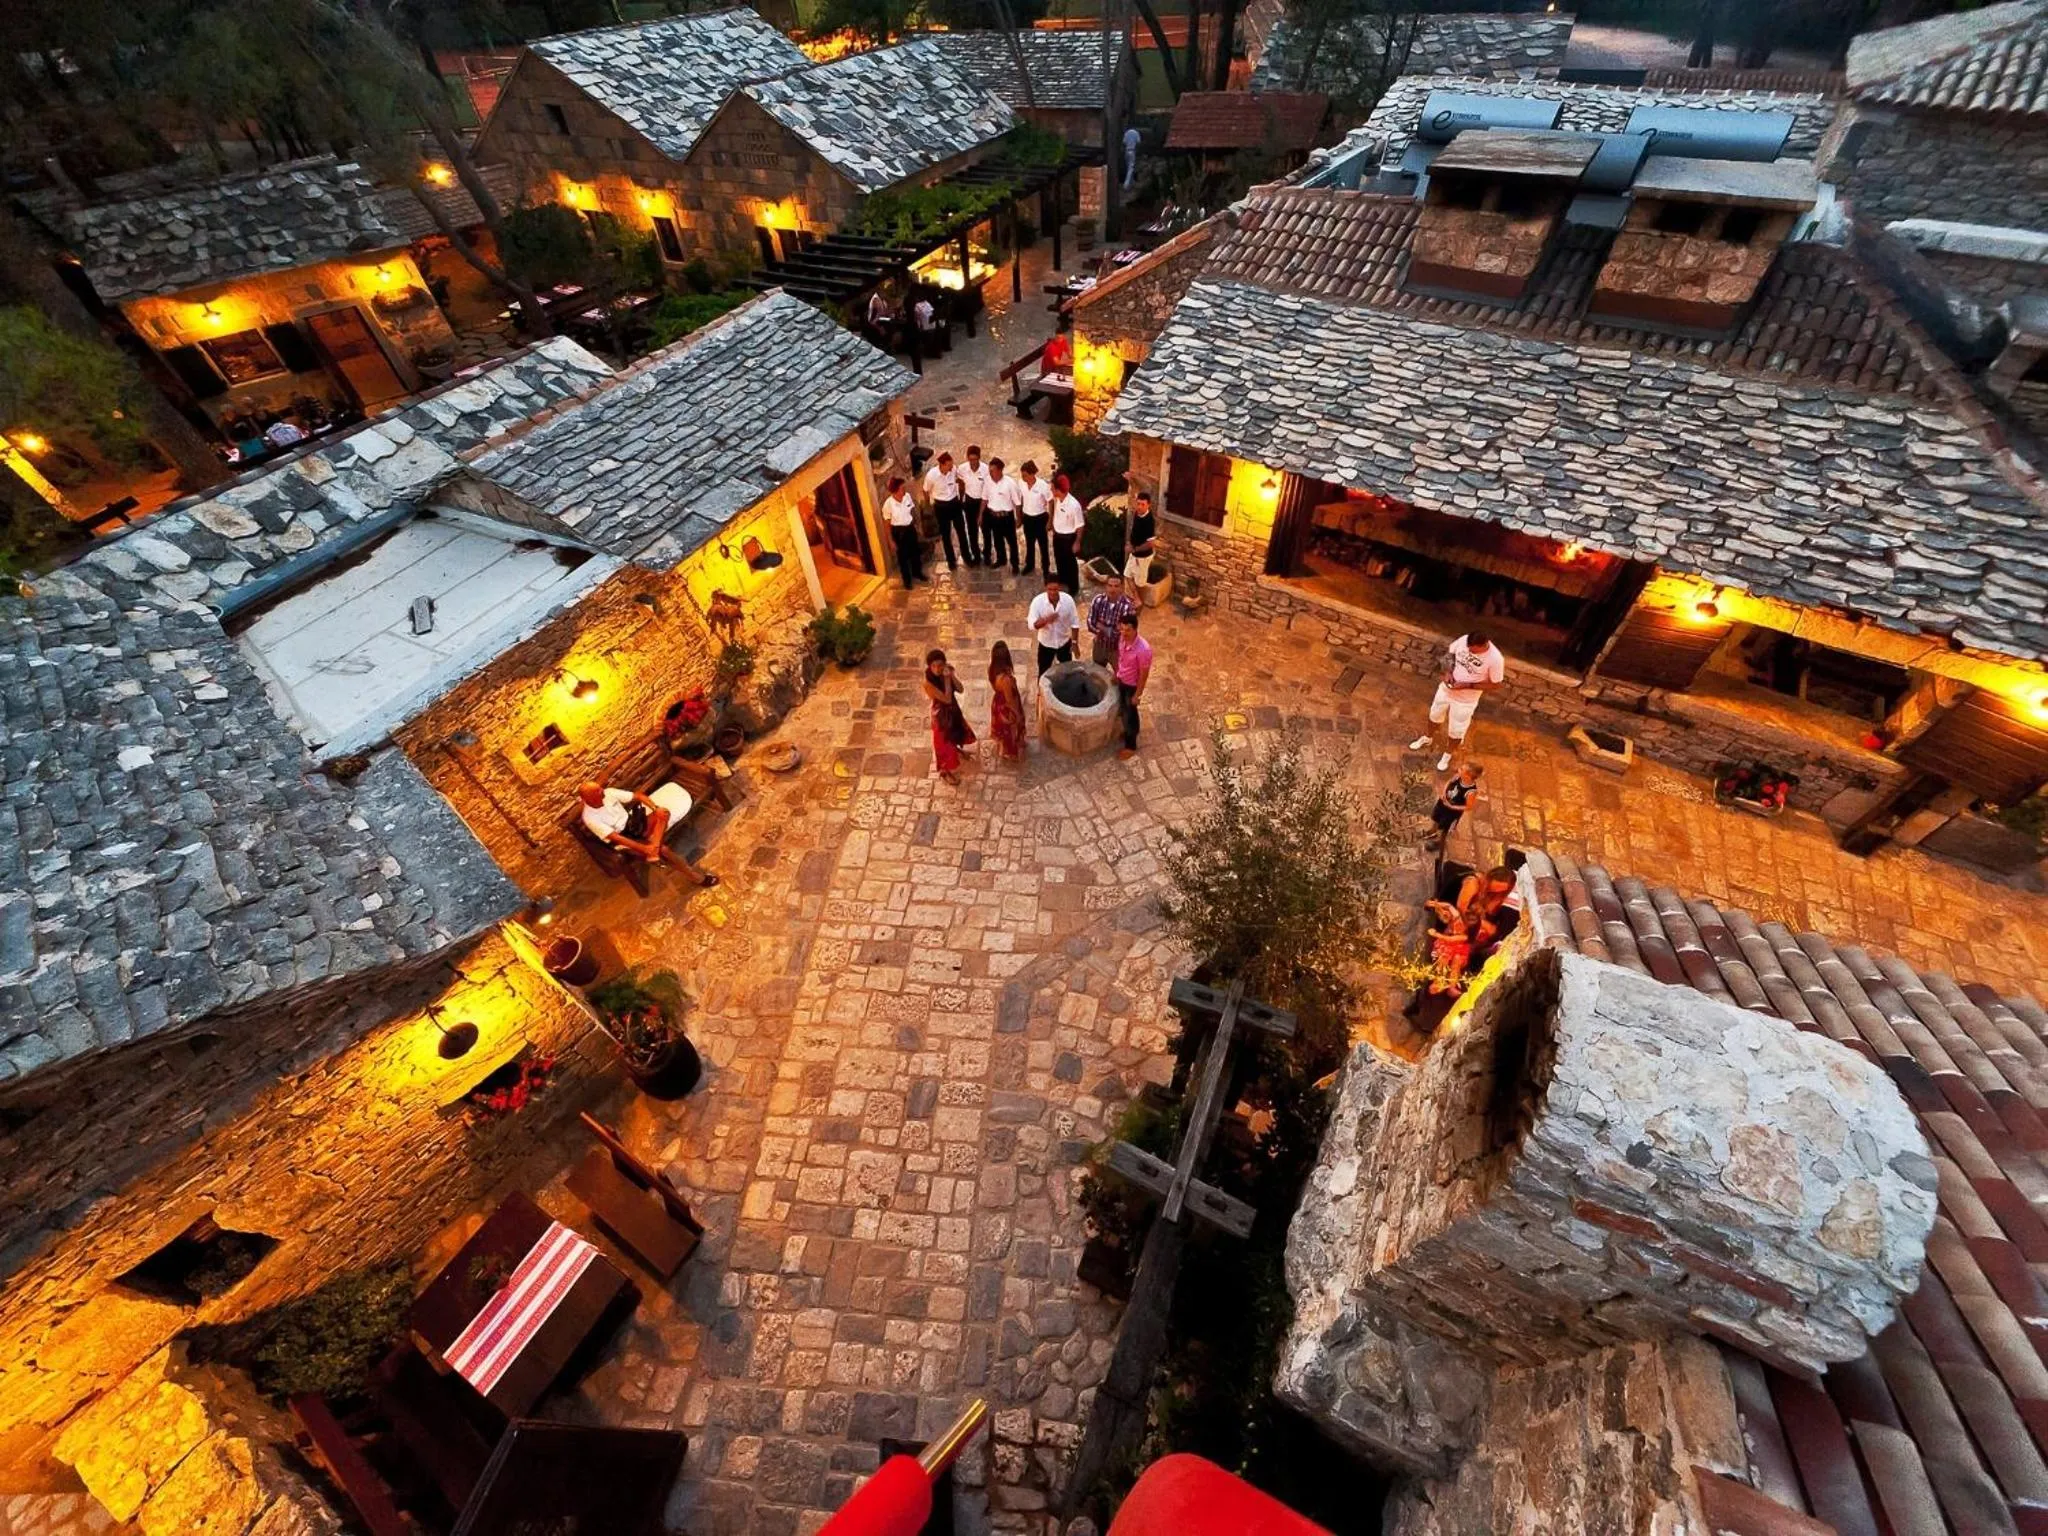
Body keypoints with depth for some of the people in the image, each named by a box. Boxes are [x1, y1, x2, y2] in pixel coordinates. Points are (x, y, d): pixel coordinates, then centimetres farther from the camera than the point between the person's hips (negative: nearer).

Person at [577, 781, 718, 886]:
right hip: (625, 839, -6)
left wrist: (656, 809, -19)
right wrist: (644, 848, -31)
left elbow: (638, 796, 0)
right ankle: (697, 876, -15)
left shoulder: (609, 793, -6)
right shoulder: (590, 818, -20)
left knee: (663, 812, -20)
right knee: (663, 850, -26)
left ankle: (654, 852, -32)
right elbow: (615, 837, -25)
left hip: (634, 823, 6)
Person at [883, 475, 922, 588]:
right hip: (898, 531, -4)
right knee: (902, 556, 13)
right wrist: (891, 540, -9)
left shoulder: (907, 496, -12)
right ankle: (907, 579, 34)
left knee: (915, 551, 22)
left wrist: (915, 525, 13)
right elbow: (887, 524, -13)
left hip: (910, 528, 5)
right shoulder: (888, 504, -24)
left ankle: (917, 572, 49)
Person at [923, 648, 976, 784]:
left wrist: (952, 675, -28)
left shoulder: (946, 673, -14)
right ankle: (946, 772, 35)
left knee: (957, 732, 33)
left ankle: (955, 749, 66)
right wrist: (947, 679, -35)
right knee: (944, 742, 12)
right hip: (941, 714, -7)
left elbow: (960, 690, -16)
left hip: (953, 709, 7)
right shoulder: (928, 683, -33)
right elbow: (947, 699, -34)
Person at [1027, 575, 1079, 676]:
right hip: (1046, 644, -1)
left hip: (1064, 642, 1)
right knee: (1044, 673, 15)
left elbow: (1074, 622, -8)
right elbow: (1032, 625, -24)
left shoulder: (1068, 600, -19)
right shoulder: (1037, 601, -23)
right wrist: (1046, 619, -41)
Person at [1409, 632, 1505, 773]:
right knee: (1435, 715, 28)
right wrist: (1447, 672, -17)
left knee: (1457, 730, 16)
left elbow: (1495, 685, -18)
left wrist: (1467, 685, -25)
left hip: (1466, 700, -4)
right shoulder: (1464, 640, -21)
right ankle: (1427, 738, 57)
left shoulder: (1495, 659, -31)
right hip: (1446, 688, 4)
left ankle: (1448, 754, 45)